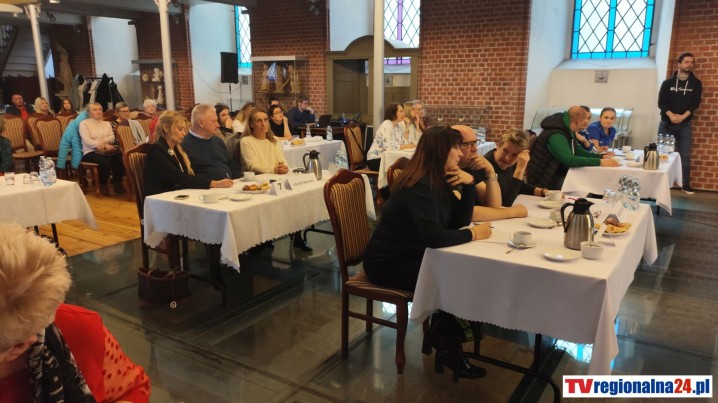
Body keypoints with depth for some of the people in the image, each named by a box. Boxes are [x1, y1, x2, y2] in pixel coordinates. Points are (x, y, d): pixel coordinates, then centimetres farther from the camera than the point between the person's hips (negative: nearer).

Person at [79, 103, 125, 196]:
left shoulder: (107, 123, 22)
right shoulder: (84, 124, 7)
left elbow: (112, 137, 8)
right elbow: (87, 141, -7)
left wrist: (103, 141, -15)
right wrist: (105, 145, -18)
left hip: (107, 150, 4)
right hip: (91, 152, -4)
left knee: (121, 159, -29)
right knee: (106, 162, -35)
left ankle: (117, 182, -4)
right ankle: (102, 184, -7)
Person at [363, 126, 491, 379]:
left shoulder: (439, 181, 4)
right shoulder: (419, 185, -25)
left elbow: (459, 222, 4)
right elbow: (433, 237, -34)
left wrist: (468, 185, -8)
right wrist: (473, 234, -21)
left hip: (411, 256, 9)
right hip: (389, 263, -9)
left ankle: (442, 334, 14)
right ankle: (447, 351, 8)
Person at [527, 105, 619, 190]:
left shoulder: (568, 131, 7)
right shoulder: (556, 135, -24)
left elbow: (577, 151, 18)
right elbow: (569, 160, -35)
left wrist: (601, 156, 3)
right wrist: (600, 162, -33)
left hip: (559, 175, 9)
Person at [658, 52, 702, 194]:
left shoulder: (696, 84, 5)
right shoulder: (668, 82, 3)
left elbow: (695, 103, -4)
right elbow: (661, 102, -5)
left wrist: (683, 116, -19)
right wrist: (671, 115, -21)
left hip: (685, 124, 0)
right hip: (666, 123, 0)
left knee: (685, 155, 0)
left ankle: (686, 184, 6)